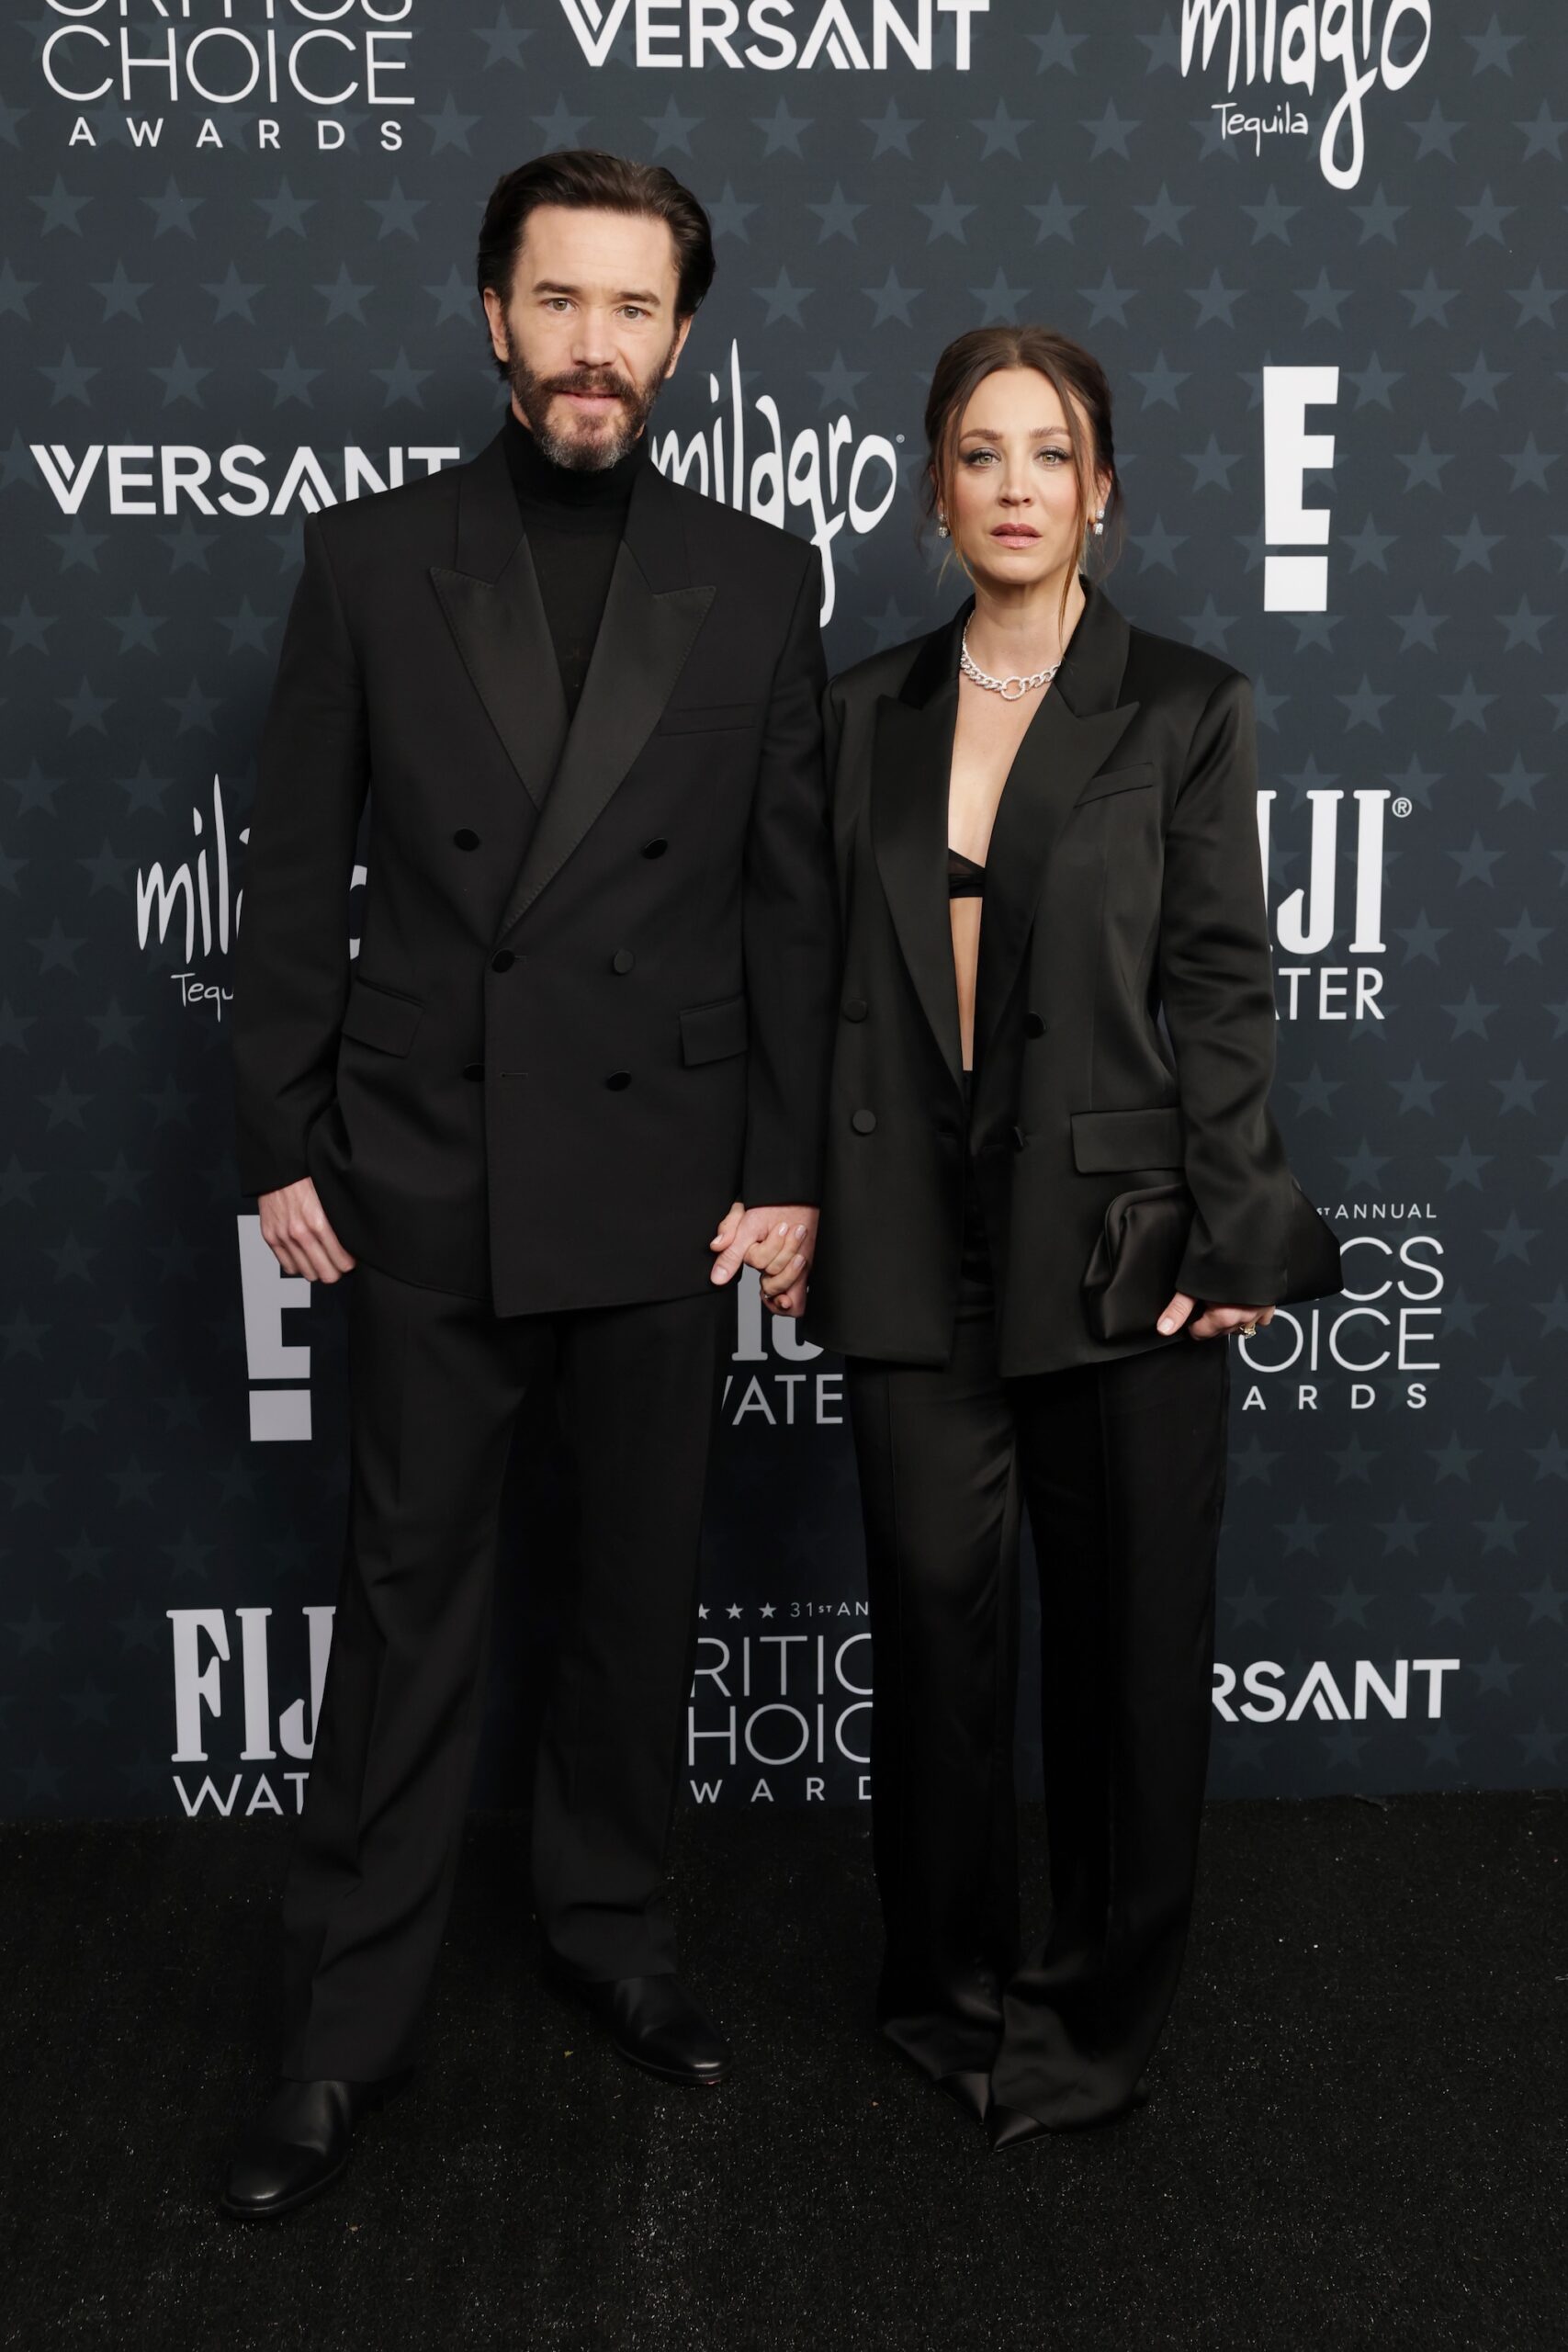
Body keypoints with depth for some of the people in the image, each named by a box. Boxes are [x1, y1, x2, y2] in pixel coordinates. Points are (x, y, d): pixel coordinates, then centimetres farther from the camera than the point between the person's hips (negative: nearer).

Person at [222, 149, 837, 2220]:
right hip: (427, 1180, -1)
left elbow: (793, 895, 2)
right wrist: (284, 1146, -1)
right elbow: (298, 878, 2)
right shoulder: (369, 561, 1)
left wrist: (788, 1171, -1)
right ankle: (349, 2018, 21)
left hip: (664, 1181, 1)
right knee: (409, 1598, 7)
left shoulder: (758, 581, 3)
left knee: (643, 1583, 13)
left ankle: (612, 1924, 34)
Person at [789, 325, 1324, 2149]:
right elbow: (827, 975, 9)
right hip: (913, 1240, 2)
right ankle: (950, 1985, 28)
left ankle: (1097, 2015, 26)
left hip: (1117, 1238, -2)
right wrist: (797, 1205, 4)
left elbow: (1220, 986, -4)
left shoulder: (1186, 710, 0)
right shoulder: (868, 712, 9)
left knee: (1130, 1635, 7)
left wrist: (1217, 1244, -10)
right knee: (934, 1618, 8)